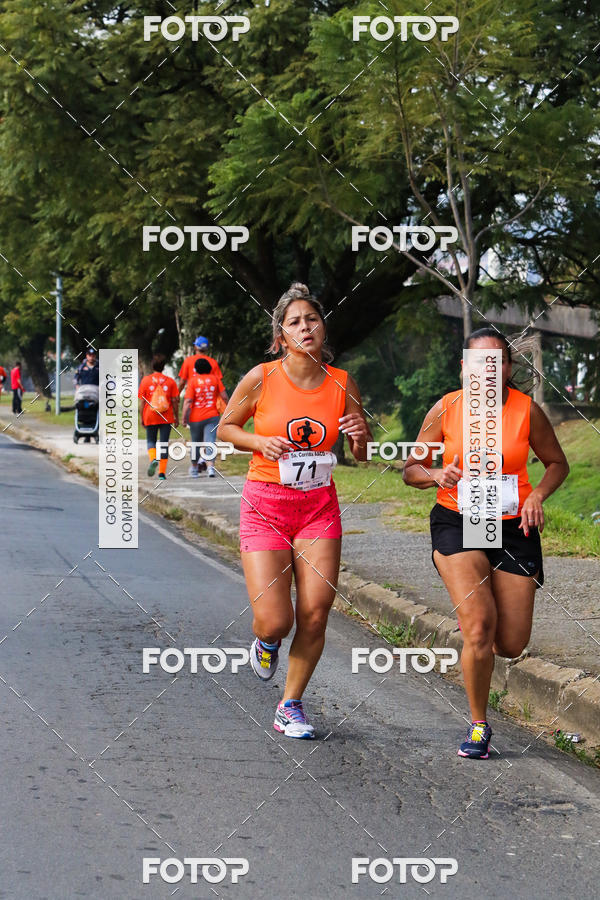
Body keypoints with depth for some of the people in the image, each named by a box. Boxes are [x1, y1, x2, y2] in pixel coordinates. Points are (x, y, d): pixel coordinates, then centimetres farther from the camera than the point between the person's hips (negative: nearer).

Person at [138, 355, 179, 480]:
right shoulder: (170, 381, -1)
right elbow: (175, 401, 0)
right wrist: (176, 417, 9)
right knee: (164, 443, 5)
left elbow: (142, 401, -2)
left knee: (151, 440, 14)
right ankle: (162, 473, 2)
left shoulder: (145, 380, -2)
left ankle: (153, 459, -16)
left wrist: (142, 418, 6)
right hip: (166, 418, 0)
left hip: (150, 417, 0)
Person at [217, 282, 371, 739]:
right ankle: (267, 640, 28)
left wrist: (361, 435, -13)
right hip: (265, 505, -2)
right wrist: (261, 442, -12)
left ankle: (291, 706, 17)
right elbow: (224, 428, 6)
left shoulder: (342, 384, 0)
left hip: (318, 508, 2)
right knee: (275, 620, -11)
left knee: (315, 615, -4)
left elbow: (363, 455, 10)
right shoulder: (261, 378, -7)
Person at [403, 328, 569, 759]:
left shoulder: (527, 411, -4)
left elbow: (558, 463, 9)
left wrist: (538, 494, -11)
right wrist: (437, 476, -19)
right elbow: (411, 469, 3)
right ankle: (479, 726, 1)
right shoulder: (446, 409, -5)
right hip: (457, 524, -1)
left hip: (513, 526, 1)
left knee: (511, 645, 1)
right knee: (479, 626, -20)